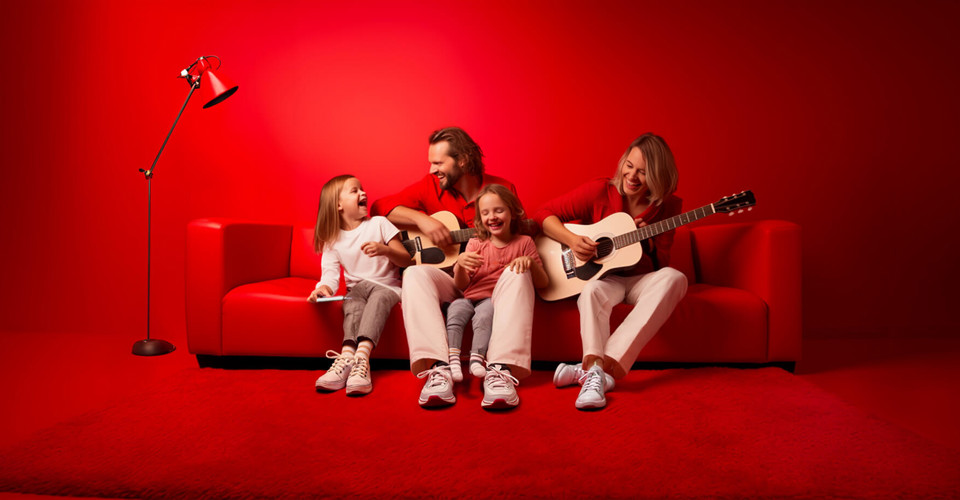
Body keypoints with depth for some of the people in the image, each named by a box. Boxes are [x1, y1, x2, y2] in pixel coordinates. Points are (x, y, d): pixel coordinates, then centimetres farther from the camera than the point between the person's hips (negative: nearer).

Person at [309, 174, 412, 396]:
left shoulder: (379, 224, 3)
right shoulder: (332, 241, 8)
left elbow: (406, 260, -1)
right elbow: (330, 274, -6)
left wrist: (385, 250, -21)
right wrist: (324, 288, -30)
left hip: (388, 288, -1)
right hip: (357, 291, 1)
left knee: (379, 297, -35)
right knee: (354, 296, -33)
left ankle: (360, 357, -53)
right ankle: (349, 357, -48)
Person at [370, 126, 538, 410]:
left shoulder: (503, 189, 3)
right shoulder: (430, 187, 6)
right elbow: (381, 206, 2)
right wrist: (421, 219, -14)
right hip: (448, 280, 1)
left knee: (518, 274, -33)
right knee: (415, 274, -31)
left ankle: (501, 371, -43)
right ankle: (438, 369, -44)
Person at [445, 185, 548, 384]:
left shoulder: (524, 243, 11)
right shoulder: (475, 244, 16)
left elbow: (542, 283, 6)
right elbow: (461, 285, 9)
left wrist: (530, 262, -14)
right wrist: (460, 264, -13)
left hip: (495, 299, -2)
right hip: (468, 297, 3)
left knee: (485, 314, -35)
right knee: (454, 311, -30)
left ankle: (477, 357, -44)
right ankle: (452, 357, -39)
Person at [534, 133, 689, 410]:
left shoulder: (667, 206, -2)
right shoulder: (599, 192, -7)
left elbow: (660, 264, 3)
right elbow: (544, 214, -7)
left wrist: (647, 245, -18)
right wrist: (572, 240, -22)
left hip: (638, 278, 2)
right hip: (599, 275, -2)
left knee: (674, 278, -30)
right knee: (593, 291, -37)